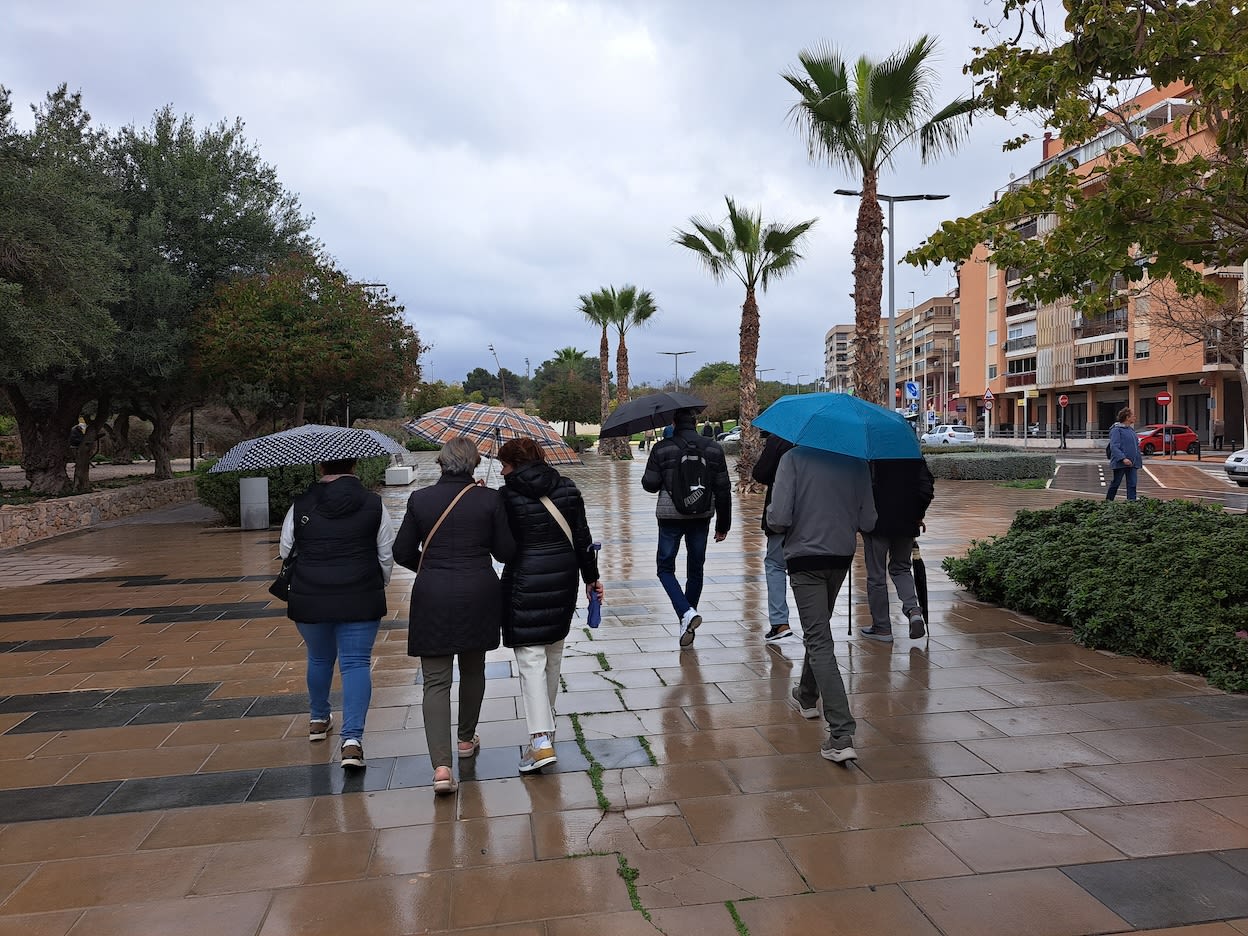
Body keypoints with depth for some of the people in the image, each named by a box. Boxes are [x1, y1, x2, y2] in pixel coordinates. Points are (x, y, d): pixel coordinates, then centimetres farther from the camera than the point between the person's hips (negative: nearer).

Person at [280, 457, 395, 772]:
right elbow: (387, 556, 2)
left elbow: (285, 552, 7)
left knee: (319, 659, 22)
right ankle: (352, 738, -10)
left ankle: (318, 719, 42)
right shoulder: (373, 504, -4)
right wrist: (377, 587, 18)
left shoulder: (300, 506, -3)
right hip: (360, 600, -1)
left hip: (309, 599, 2)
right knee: (356, 663, 2)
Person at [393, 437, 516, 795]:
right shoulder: (489, 499, -6)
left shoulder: (419, 499, -3)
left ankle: (441, 766, -10)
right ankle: (466, 739, 39)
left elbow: (402, 553, 2)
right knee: (473, 669, 22)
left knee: (436, 681, 2)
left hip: (432, 598, -1)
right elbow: (506, 552, -3)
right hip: (478, 595, 1)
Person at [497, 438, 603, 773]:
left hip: (525, 582, -6)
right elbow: (582, 537, 6)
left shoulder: (507, 496, -10)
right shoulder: (567, 489, 4)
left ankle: (541, 740, -12)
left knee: (531, 658, -4)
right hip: (564, 578, 6)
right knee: (553, 654, 19)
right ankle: (546, 725, 34)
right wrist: (591, 577, 14)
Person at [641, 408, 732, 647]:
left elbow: (649, 484, -5)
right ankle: (688, 621, 22)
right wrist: (723, 524, 10)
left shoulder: (661, 449, -6)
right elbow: (723, 489, 3)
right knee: (695, 569, 15)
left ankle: (686, 612, -12)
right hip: (701, 518, 3)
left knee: (665, 567, 9)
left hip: (671, 518, -3)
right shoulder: (713, 448, 2)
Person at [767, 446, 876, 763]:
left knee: (819, 642, -5)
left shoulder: (794, 458, -14)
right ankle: (808, 696, 45)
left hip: (805, 558, -5)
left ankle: (842, 736, -11)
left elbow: (778, 519, -20)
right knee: (819, 629, 26)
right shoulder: (856, 462, -2)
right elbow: (868, 521, 0)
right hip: (842, 557, 5)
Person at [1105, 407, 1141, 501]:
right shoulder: (1116, 430, -10)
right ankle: (1108, 502, 17)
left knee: (1132, 485, 2)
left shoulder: (1131, 429, 16)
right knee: (1115, 483, 3)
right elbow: (1114, 447, -19)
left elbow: (1137, 447, 22)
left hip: (1132, 464, 7)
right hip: (1120, 464, -7)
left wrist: (1137, 464, 19)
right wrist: (1123, 458, -29)